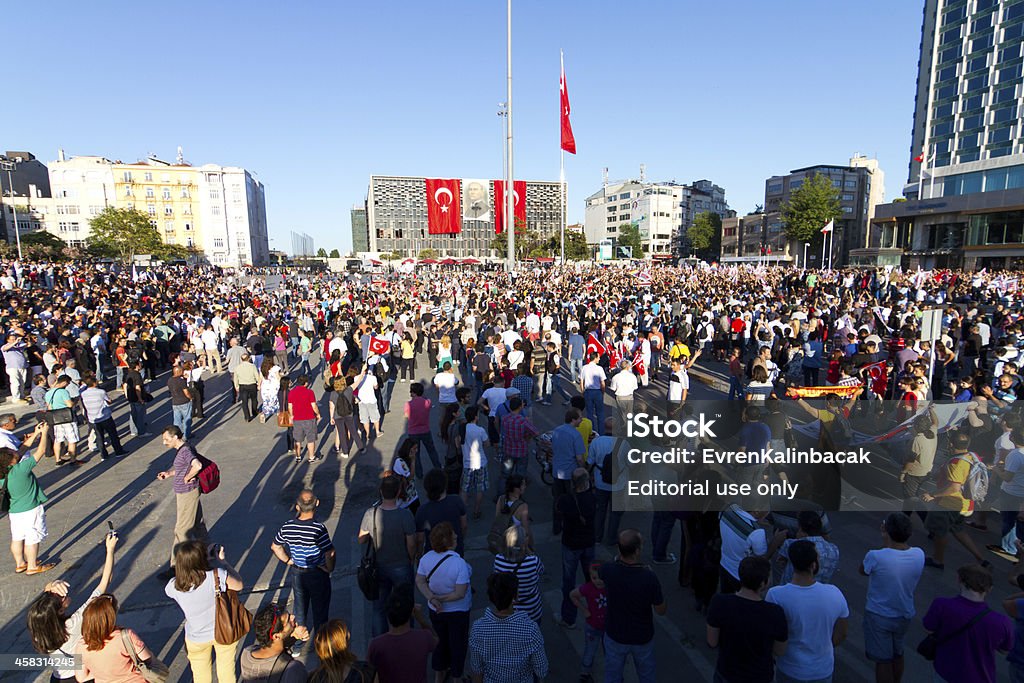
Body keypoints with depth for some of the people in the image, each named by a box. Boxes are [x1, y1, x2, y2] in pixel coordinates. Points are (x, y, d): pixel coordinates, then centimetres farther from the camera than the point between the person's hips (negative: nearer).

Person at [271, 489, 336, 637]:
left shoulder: (287, 527, -15)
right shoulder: (318, 528, -29)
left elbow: (275, 547, 1)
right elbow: (330, 553, -27)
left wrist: (288, 561, 10)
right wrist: (329, 569, -9)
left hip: (296, 573, 4)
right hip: (318, 574, -4)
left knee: (300, 607, 25)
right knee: (320, 608, 17)